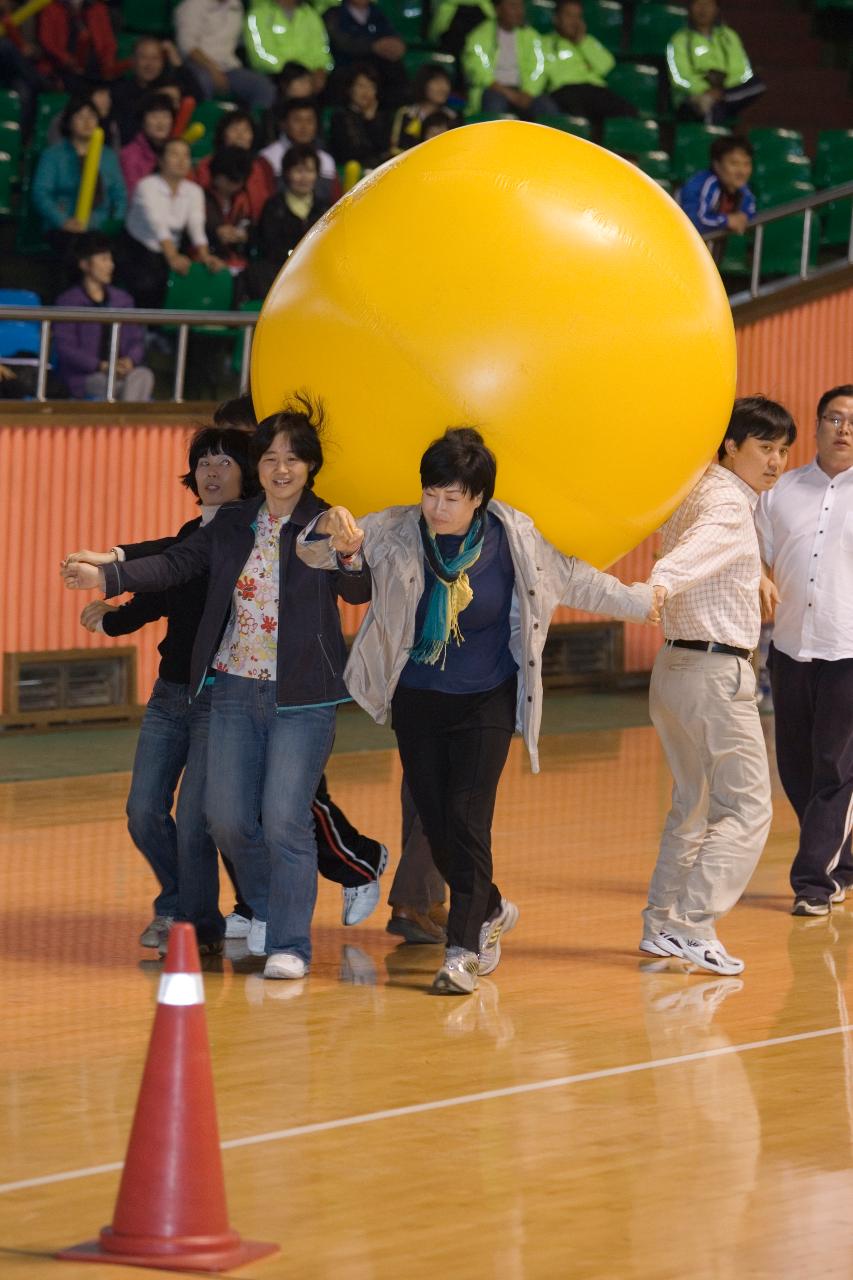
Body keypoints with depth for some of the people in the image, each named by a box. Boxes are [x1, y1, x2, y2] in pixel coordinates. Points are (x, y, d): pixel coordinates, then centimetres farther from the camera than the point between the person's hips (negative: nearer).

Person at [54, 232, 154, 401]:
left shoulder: (122, 299, 19)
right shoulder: (68, 302, 4)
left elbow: (137, 339, 16)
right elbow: (65, 348, -6)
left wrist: (130, 360, -9)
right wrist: (101, 366, -18)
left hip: (121, 370, 4)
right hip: (82, 377, -4)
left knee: (143, 375, -30)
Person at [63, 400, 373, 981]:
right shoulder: (233, 526, 8)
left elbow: (358, 591, -18)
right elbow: (175, 564, 6)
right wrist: (107, 576, -6)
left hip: (302, 698, -5)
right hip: (235, 689, 5)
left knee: (285, 819, -11)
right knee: (228, 819, 6)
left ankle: (289, 945, -3)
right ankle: (267, 907, 31)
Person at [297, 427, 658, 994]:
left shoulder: (513, 537, -11)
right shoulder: (397, 532, -11)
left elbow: (572, 580, 6)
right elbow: (315, 553, -15)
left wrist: (640, 601, 15)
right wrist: (331, 531, -40)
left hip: (486, 703, -2)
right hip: (416, 701, 2)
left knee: (468, 818, -14)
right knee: (435, 823, 6)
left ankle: (464, 949, -12)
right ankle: (491, 910, 33)